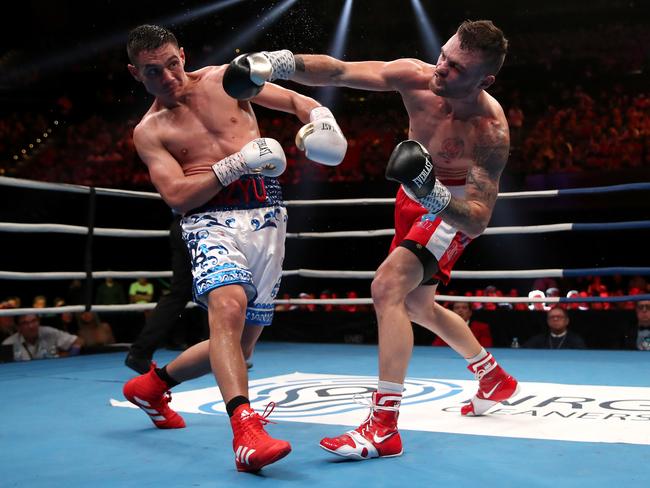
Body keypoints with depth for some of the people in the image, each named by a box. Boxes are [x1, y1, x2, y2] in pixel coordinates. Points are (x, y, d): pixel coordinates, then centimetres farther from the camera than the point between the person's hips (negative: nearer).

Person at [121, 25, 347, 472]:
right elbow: (177, 195, -7)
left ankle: (152, 385, 30)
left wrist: (321, 116, -8)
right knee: (229, 305, -35)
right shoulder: (149, 132, 6)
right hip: (212, 219, -3)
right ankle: (245, 428, -39)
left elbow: (294, 100, 15)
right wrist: (237, 164, -15)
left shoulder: (225, 79, 12)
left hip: (267, 217, 3)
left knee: (239, 343, 6)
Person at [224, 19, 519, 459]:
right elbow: (339, 71, -22)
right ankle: (496, 380, 42)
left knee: (387, 288, -27)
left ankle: (384, 428, -25)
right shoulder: (416, 77, -22)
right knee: (418, 307, 20)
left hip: (455, 206, -7)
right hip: (415, 195, 7)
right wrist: (281, 63, -38)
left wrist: (433, 193, -51)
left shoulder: (491, 130, -33)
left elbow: (478, 221, -34)